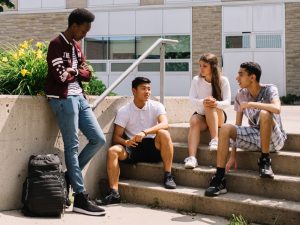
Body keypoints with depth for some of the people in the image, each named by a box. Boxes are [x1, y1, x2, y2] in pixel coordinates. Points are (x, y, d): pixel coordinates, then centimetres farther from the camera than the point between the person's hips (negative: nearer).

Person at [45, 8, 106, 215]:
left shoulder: (76, 46, 17)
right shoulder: (57, 45, -9)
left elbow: (87, 74, 12)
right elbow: (61, 76, -18)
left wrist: (73, 71, -7)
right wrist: (76, 70, 1)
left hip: (79, 97, 9)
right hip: (64, 99, -9)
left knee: (99, 139, 5)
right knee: (72, 147, -7)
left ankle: (71, 176, 17)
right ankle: (80, 199, -4)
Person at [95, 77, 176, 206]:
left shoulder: (156, 106, 0)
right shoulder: (124, 111, 1)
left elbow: (164, 124, -20)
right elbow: (116, 136, -1)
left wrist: (144, 132, -35)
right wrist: (125, 142, -26)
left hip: (153, 147, -1)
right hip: (132, 147, 1)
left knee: (163, 134, -31)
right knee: (113, 151, -27)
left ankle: (168, 176, -23)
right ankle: (114, 193, -28)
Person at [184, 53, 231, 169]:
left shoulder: (223, 80, -6)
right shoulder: (196, 80, -1)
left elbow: (227, 102, -13)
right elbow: (192, 100, -9)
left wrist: (216, 103, -36)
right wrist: (202, 102, -32)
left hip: (218, 116, -1)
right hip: (200, 114, 2)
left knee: (210, 105, -34)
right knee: (194, 121, -34)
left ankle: (215, 140, -41)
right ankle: (191, 158, -49)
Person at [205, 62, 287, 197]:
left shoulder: (269, 90, -12)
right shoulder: (240, 95, 2)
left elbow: (277, 109, -35)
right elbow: (237, 126, 3)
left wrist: (250, 104, -29)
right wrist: (233, 156, -2)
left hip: (274, 139, -5)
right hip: (255, 137, 5)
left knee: (264, 114, -34)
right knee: (225, 128, -18)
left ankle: (265, 161, -17)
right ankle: (219, 180, -21)